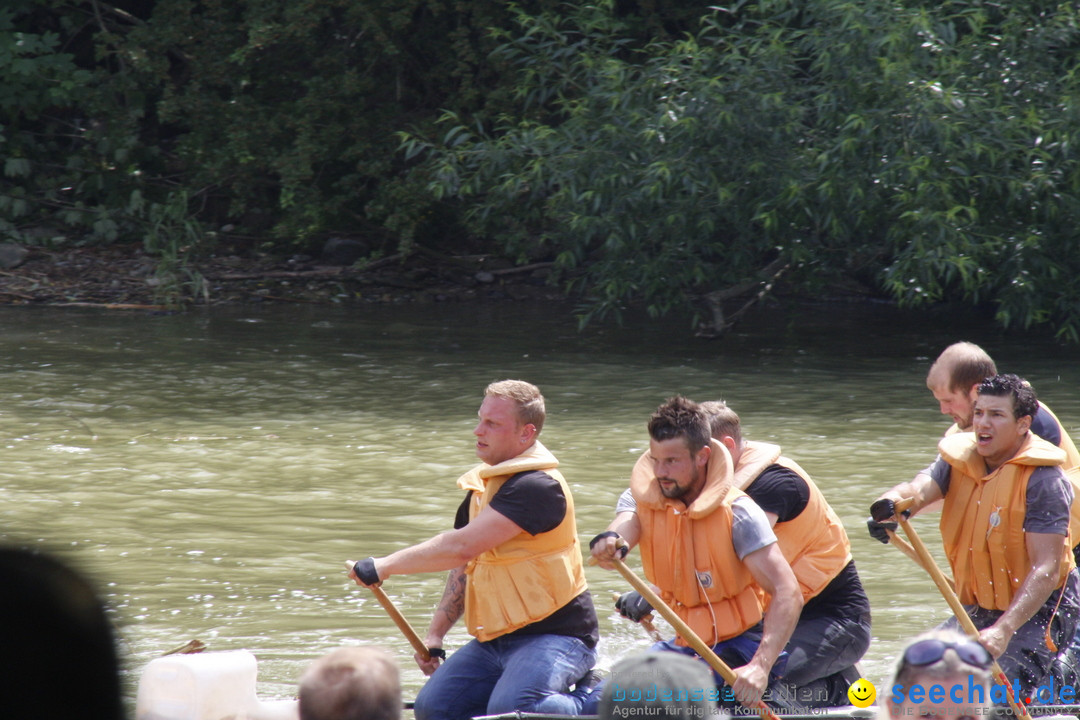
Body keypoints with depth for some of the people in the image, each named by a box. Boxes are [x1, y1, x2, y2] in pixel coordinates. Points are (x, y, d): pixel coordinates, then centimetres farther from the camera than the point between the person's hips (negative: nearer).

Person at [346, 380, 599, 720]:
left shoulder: (538, 487, -19)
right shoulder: (481, 484, 13)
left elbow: (462, 548, -25)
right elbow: (465, 566, 22)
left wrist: (384, 566, -18)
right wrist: (434, 636, 13)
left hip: (554, 634, -9)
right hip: (493, 639, 9)